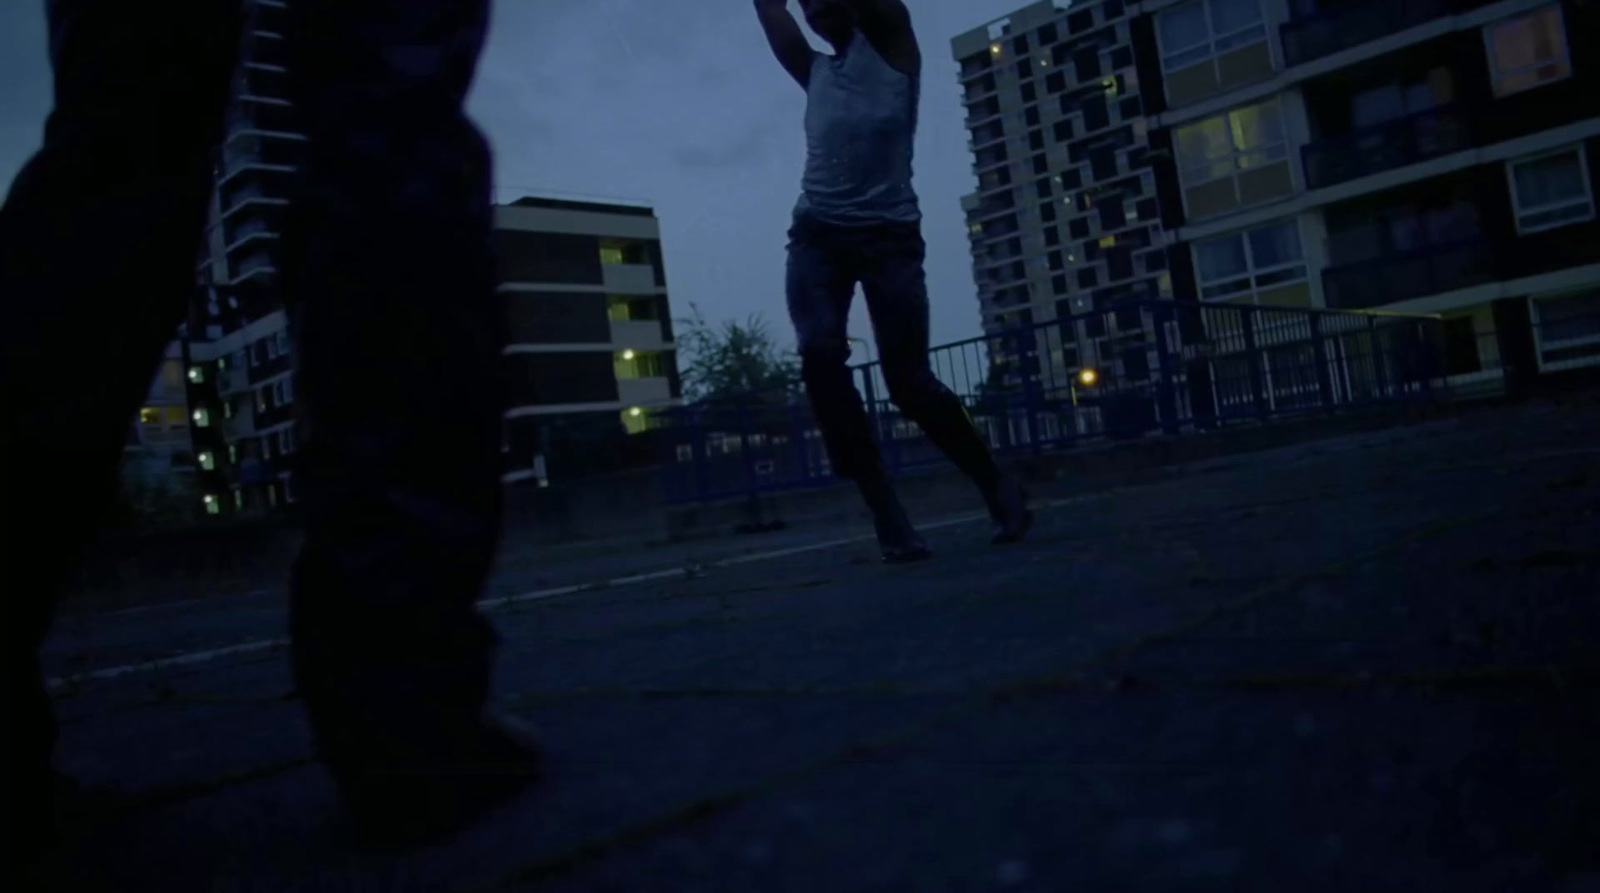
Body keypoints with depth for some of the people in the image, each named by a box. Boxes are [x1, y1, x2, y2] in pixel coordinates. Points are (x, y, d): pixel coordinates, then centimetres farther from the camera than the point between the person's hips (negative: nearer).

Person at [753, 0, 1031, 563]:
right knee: (820, 358, -19)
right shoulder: (815, 73, 22)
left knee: (908, 379, -10)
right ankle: (887, 517, -16)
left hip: (889, 234, -4)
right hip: (818, 234, 4)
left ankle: (998, 488, 12)